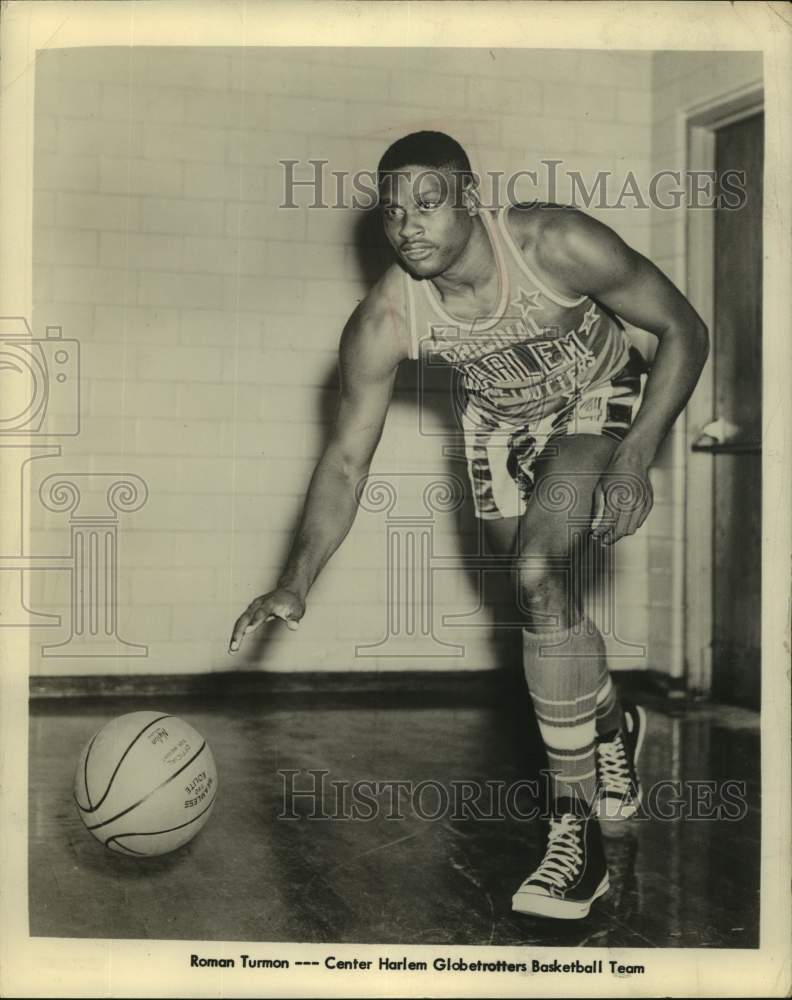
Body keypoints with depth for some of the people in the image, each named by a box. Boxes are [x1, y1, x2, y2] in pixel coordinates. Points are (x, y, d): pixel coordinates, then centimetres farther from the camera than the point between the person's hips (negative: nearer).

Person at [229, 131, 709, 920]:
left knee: (539, 574, -25)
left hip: (599, 404, -3)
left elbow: (683, 330, -20)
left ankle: (575, 824, -15)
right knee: (538, 596, 6)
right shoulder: (382, 322, -26)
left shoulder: (559, 246, -32)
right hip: (499, 426, 4)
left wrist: (636, 454, -28)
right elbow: (345, 461, -19)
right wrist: (295, 584, -29)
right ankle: (610, 727, 40)